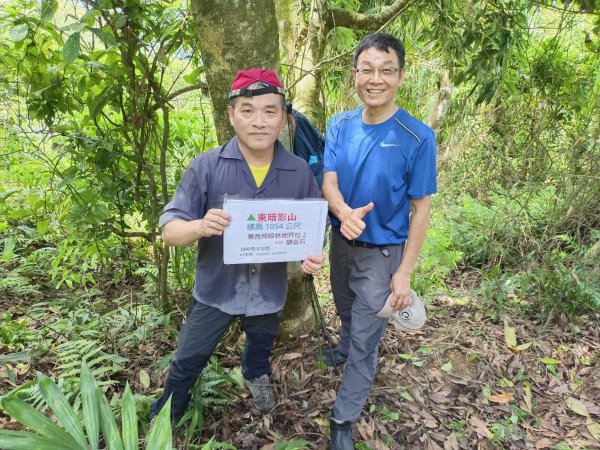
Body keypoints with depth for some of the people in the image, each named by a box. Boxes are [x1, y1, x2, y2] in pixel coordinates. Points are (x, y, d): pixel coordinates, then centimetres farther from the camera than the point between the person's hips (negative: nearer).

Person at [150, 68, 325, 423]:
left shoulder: (300, 171, -11)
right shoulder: (206, 166, -18)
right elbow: (170, 230, -17)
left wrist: (315, 255, -23)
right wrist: (199, 226, -40)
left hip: (269, 291, 2)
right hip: (216, 289, -2)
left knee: (261, 349, 30)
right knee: (187, 363, 15)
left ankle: (256, 376, 66)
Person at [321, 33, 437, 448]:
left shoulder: (418, 137, -20)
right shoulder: (340, 125, -7)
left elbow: (421, 208, -15)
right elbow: (328, 182, -11)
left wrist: (404, 272, -16)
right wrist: (344, 213, -34)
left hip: (382, 252, -4)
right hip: (342, 242, 5)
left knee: (366, 337, 5)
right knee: (347, 312, 27)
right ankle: (347, 349, 59)